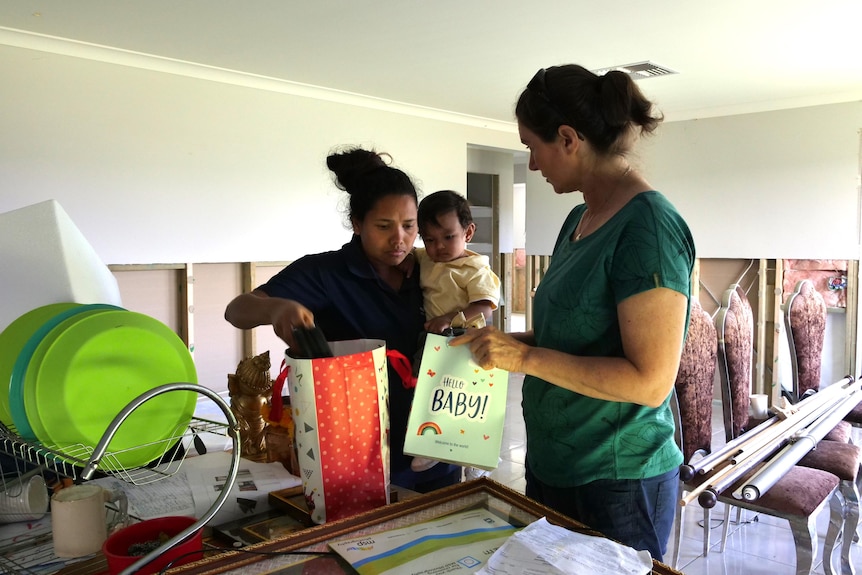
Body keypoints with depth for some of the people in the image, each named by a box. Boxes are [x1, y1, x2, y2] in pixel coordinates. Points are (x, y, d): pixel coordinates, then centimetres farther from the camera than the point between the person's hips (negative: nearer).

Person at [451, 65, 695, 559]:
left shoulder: (648, 226, -20)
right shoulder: (580, 219, 6)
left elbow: (651, 381, -24)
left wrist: (526, 357, -23)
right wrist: (501, 342, 1)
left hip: (617, 483, -8)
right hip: (552, 465, 8)